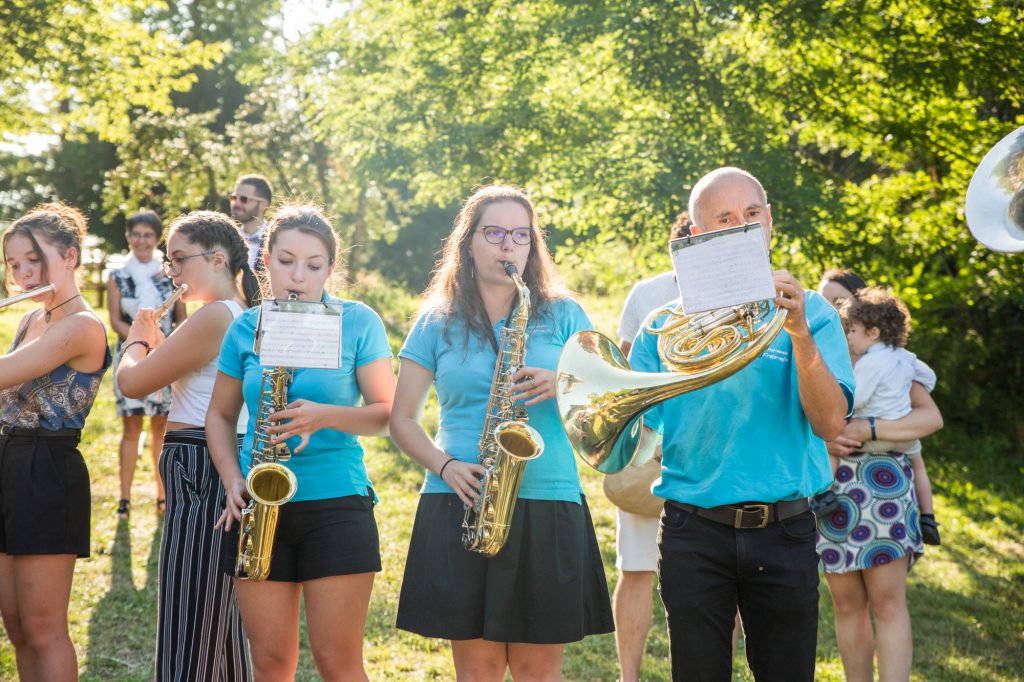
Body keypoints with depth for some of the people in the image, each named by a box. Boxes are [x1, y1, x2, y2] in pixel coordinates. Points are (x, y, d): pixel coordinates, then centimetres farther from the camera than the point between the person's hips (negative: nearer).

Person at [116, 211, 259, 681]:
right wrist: (158, 344, 11)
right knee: (223, 625, 17)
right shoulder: (246, 316, 13)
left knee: (185, 644, -7)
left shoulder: (214, 316, -17)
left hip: (199, 470, -10)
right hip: (226, 468, 10)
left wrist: (137, 340, 4)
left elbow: (132, 382, -15)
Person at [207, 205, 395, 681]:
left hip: (336, 504, -3)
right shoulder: (245, 329, 7)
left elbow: (386, 414, -2)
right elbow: (220, 415, 15)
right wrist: (233, 480, -1)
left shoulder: (358, 323, -1)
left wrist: (325, 417, -20)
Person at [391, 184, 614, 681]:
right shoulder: (437, 321, 9)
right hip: (459, 507, 0)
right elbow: (403, 419, 10)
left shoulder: (562, 315, 10)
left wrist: (560, 387, -14)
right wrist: (445, 466, -8)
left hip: (549, 508, 0)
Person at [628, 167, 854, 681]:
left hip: (784, 532, 0)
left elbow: (829, 424, -9)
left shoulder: (810, 312, 3)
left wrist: (799, 334, -21)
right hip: (695, 534, 0)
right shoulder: (667, 323, 5)